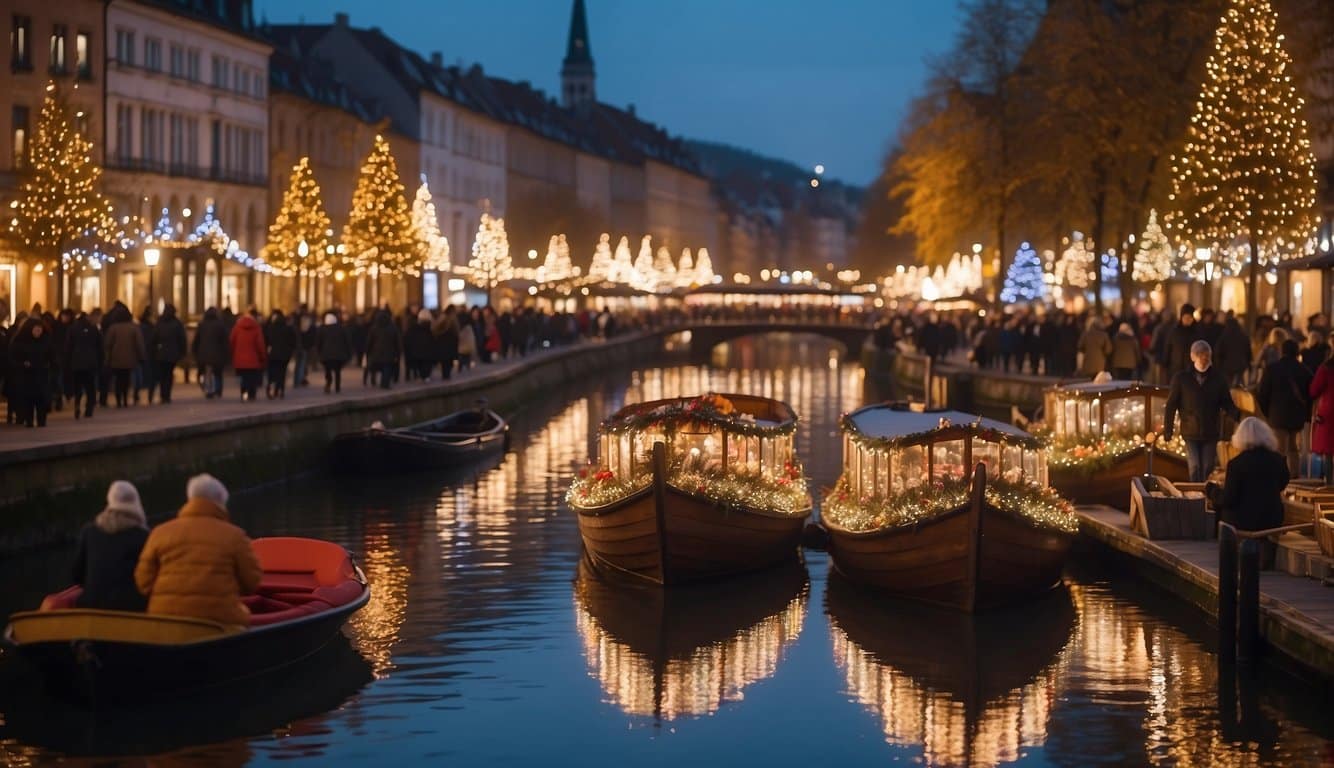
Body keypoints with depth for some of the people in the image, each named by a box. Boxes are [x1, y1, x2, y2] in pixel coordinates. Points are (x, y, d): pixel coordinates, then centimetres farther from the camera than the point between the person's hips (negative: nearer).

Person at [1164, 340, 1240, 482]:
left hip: (1211, 433, 2)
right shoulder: (1181, 379, -1)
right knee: (1194, 467, -13)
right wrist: (1167, 430, -2)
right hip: (1190, 433, -2)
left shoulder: (1217, 379, 4)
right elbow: (1171, 406, 2)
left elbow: (1227, 403, 3)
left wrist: (1237, 415, -19)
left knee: (1207, 469, 8)